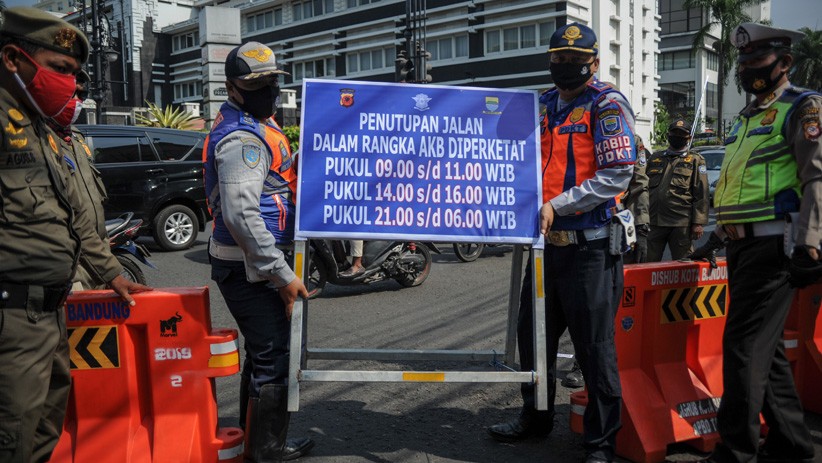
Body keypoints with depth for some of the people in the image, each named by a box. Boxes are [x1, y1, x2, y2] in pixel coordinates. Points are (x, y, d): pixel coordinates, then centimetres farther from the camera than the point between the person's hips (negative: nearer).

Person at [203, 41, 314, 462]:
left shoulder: (256, 124, 15)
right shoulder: (243, 138, -18)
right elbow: (242, 215, -29)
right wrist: (283, 274, -28)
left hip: (252, 263, 11)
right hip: (249, 266, -11)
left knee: (263, 351, 20)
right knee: (273, 356, -2)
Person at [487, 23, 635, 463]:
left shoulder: (607, 105, -6)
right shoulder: (543, 105, 14)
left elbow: (616, 175, -15)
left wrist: (557, 205, -20)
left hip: (590, 245, -7)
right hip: (546, 241, 7)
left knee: (594, 346, 1)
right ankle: (535, 417, 35)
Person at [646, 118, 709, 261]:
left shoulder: (695, 160, 7)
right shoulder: (655, 158, 18)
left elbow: (701, 195, 0)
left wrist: (698, 223, -8)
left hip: (681, 223, -3)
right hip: (654, 222, 3)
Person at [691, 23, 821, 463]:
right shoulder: (746, 117, 21)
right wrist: (715, 238, 25)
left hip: (773, 246, -9)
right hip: (741, 246, 9)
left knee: (744, 344, -10)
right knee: (766, 346, 12)